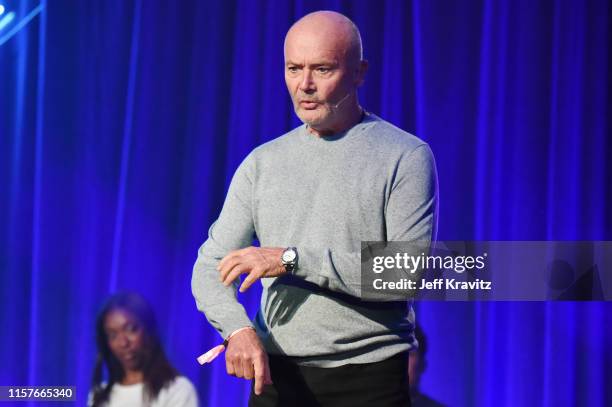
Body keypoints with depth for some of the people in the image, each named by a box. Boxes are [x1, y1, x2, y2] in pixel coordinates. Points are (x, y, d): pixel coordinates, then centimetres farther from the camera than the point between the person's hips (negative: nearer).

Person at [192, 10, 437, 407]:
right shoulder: (263, 162, 10)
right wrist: (238, 328, -15)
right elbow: (212, 266, 6)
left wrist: (292, 259, -16)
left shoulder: (406, 157, -4)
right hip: (278, 375, 4)